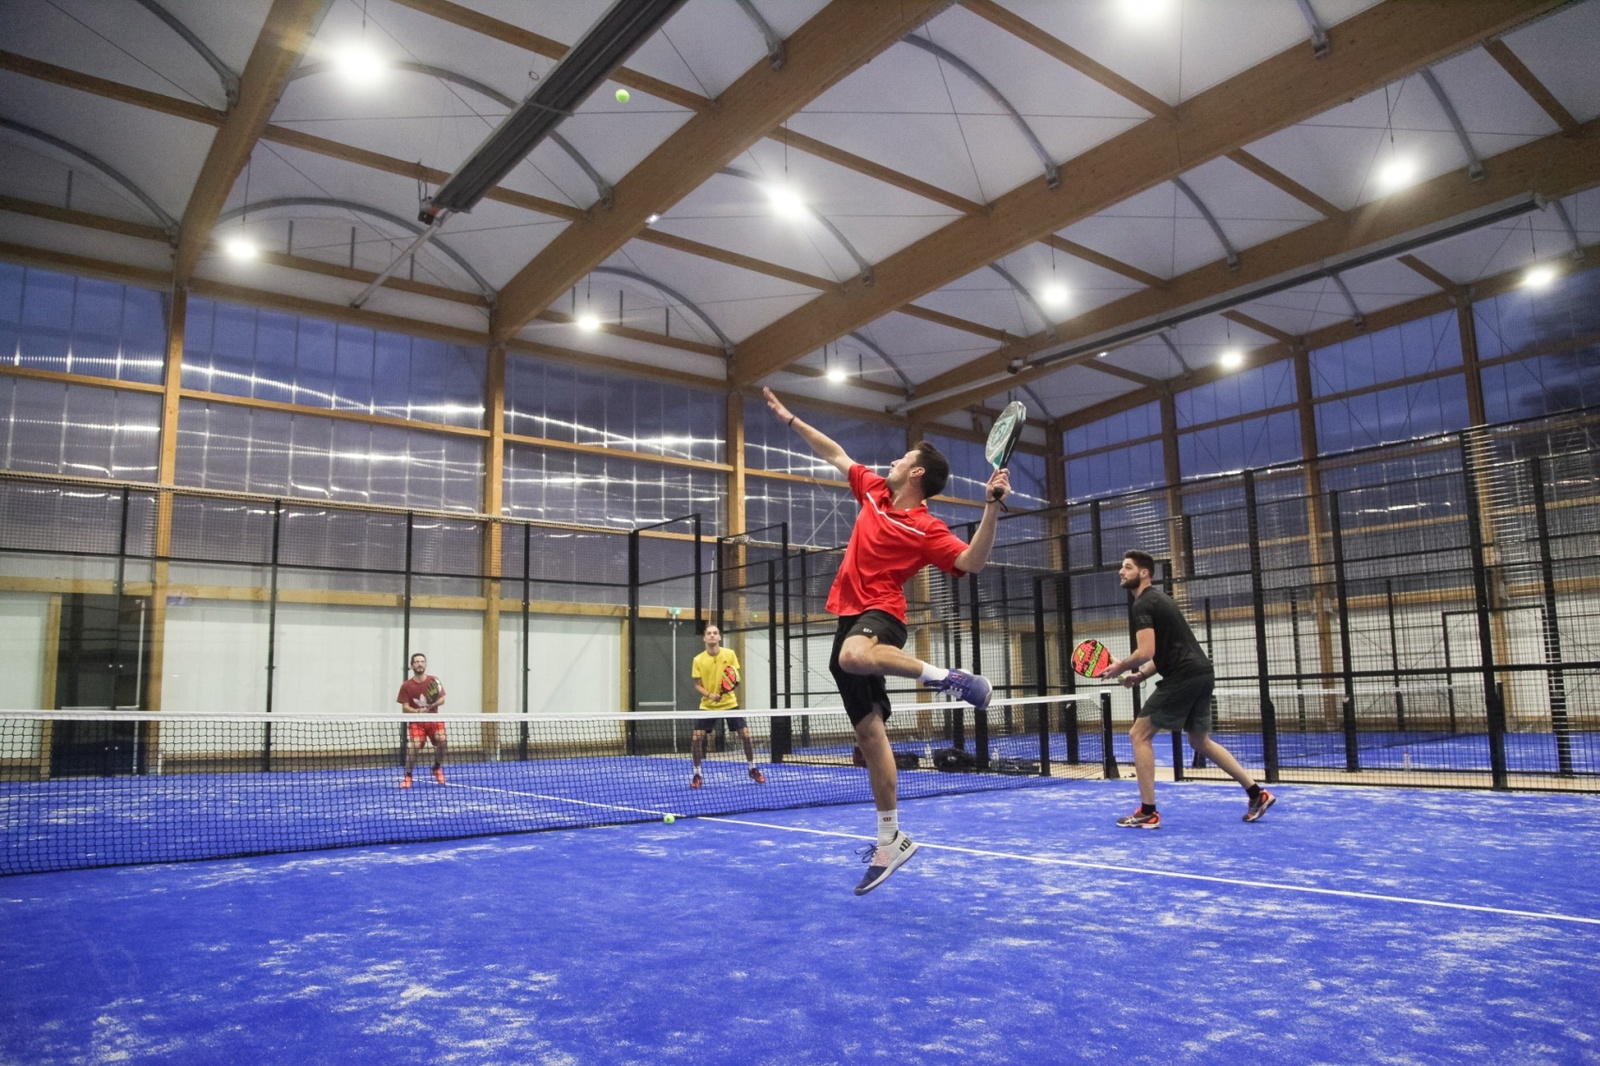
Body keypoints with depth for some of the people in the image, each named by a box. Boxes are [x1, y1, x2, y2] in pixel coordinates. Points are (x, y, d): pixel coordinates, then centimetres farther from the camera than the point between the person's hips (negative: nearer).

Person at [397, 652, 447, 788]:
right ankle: (407, 776, -3)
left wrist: (434, 704, -22)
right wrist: (418, 711, -24)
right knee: (414, 745, -22)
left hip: (434, 719, 1)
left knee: (441, 740, -22)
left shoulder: (434, 681, -1)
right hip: (416, 721, -1)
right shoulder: (406, 685, -5)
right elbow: (405, 707, -6)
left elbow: (442, 700, -1)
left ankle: (437, 768, 4)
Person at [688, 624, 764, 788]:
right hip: (707, 705, 0)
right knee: (697, 738, -10)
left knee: (745, 734, -5)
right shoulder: (698, 660, -8)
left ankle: (753, 769, 16)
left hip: (729, 703, 0)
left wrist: (732, 685, -23)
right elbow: (698, 685, -4)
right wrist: (709, 695, -22)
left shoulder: (729, 654, -7)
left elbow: (735, 678, -1)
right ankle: (697, 774, 7)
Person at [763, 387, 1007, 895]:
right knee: (870, 731, 7)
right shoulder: (874, 491, 13)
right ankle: (891, 839, 14)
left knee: (854, 656, -45)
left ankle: (949, 676, -26)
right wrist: (790, 419, 27)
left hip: (878, 617, -7)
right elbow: (834, 453, 23)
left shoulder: (925, 527, -8)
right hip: (850, 618, 7)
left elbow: (971, 562, -19)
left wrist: (991, 507, -28)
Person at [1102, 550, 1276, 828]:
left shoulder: (1141, 604, -10)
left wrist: (1120, 668, -3)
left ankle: (1148, 812, -3)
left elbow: (1146, 652, -21)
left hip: (1184, 677, -10)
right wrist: (1141, 676, 15)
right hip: (1201, 674, 10)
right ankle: (1257, 793, 25)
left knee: (1139, 734, -4)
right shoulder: (1157, 598, 21)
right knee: (1200, 741, 22)